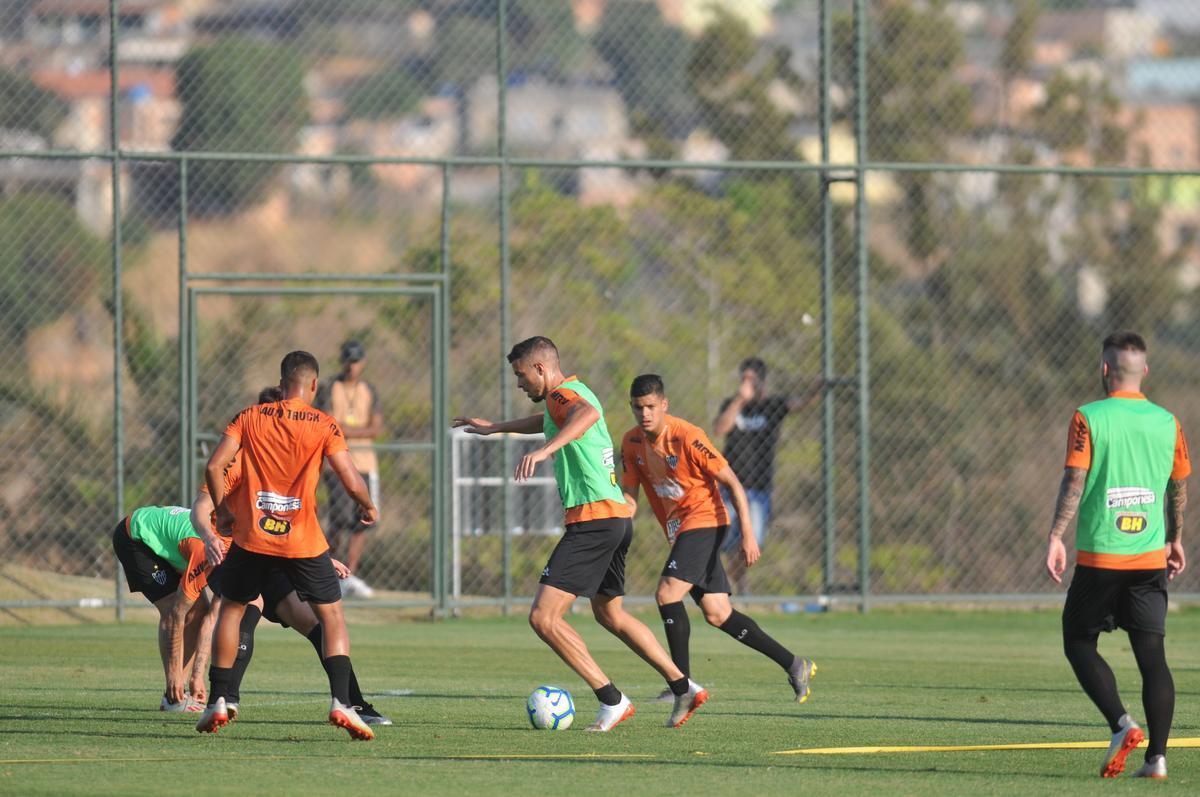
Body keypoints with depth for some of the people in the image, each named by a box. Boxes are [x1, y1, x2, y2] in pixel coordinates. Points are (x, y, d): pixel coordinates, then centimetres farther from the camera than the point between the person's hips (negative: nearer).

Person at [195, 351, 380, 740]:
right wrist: (370, 508, 12)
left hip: (251, 536, 2)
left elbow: (214, 467, -4)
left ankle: (217, 701, 16)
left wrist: (223, 512, 10)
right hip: (303, 541, -1)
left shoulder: (250, 417, 2)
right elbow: (351, 481, -9)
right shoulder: (324, 426, -3)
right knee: (332, 616, 9)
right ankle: (341, 702, -8)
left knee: (231, 610, 20)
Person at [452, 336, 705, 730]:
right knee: (609, 613, 26)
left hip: (592, 518, -11)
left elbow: (588, 414, -37)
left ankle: (612, 700, -12)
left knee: (543, 617, -12)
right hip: (616, 514, 11)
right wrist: (495, 427, 52)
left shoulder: (562, 394, -11)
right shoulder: (575, 392, 19)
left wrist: (545, 450, -49)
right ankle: (683, 688, 27)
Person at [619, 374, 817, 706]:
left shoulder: (686, 437, -19)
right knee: (717, 614, 4)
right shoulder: (632, 442, 1)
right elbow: (629, 494, 7)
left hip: (705, 521, -7)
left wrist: (748, 534, -20)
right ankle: (795, 666, 14)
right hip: (678, 529, 7)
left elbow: (732, 482, -15)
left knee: (667, 594, -22)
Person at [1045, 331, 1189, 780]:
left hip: (1099, 557, -3)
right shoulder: (1167, 423, 6)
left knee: (1079, 645, 11)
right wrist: (1175, 540, 27)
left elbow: (1074, 481, -14)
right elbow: (1179, 489, 14)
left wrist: (1055, 538, -12)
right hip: (1151, 558, 3)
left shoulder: (1089, 419, -6)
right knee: (1151, 654, 4)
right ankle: (1157, 755, -4)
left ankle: (1121, 725, -9)